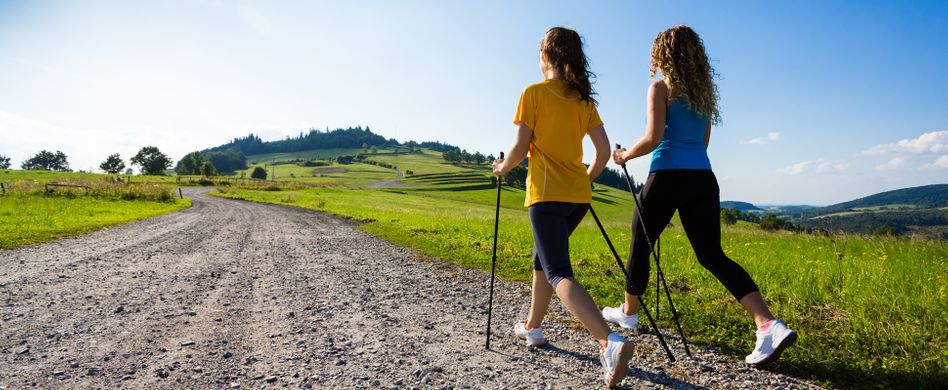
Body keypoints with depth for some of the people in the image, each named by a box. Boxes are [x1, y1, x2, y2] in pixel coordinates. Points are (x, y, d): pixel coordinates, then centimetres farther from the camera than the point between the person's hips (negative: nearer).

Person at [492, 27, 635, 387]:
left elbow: (520, 148, -8)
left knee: (559, 273, -12)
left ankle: (610, 341, -30)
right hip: (578, 196, 7)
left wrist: (502, 167, 12)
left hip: (546, 194, -7)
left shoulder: (534, 93, -4)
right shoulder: (584, 100, 12)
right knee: (543, 257, 23)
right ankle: (532, 327, 33)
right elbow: (604, 152, 7)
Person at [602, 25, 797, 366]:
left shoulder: (661, 87, -2)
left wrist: (625, 155, 2)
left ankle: (628, 313, 28)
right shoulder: (704, 90, 17)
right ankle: (769, 325, -8)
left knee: (640, 245, 12)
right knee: (712, 255, 5)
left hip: (668, 176, -6)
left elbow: (653, 139, -13)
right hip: (702, 178, 6)